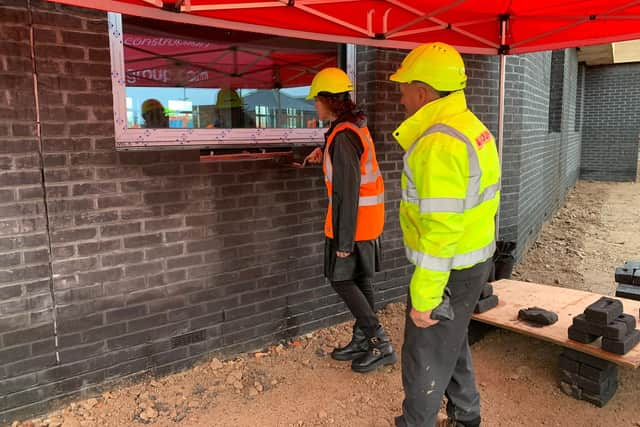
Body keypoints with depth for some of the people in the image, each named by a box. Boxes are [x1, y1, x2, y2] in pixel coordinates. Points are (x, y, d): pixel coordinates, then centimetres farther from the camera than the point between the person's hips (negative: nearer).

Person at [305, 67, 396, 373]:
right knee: (360, 280, 15)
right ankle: (362, 341, 25)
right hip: (369, 218, 9)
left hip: (352, 220, -9)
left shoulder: (342, 136, -20)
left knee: (342, 280, 1)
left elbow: (347, 191, -23)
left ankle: (381, 344, 5)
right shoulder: (357, 127, 10)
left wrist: (344, 240, -21)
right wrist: (326, 157, 15)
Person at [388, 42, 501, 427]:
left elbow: (440, 230, -27)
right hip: (474, 259, 10)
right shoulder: (472, 128, 6)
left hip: (448, 269, -10)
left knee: (425, 359, 8)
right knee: (451, 343, 25)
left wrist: (424, 299, -21)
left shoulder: (439, 145, -26)